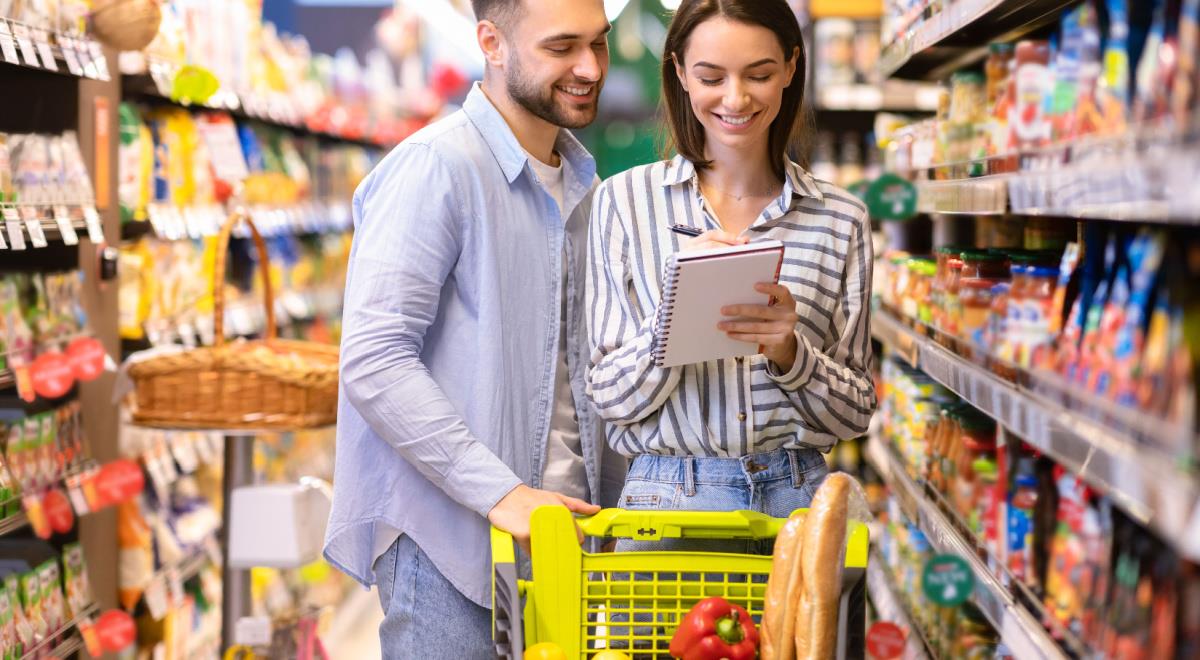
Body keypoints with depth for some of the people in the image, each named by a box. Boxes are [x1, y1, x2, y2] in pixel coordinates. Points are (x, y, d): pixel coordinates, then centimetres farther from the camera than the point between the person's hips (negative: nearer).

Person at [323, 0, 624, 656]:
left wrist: (622, 493, 6)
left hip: (561, 526, 7)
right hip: (450, 536, -7)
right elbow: (373, 362, -19)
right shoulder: (435, 167, -12)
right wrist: (500, 493, -23)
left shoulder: (578, 181, 14)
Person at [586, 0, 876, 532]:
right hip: (668, 497, -1)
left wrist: (788, 350, -16)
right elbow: (611, 398, -4)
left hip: (797, 500, 1)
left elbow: (856, 412, 4)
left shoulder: (840, 219, 2)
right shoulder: (625, 199, -2)